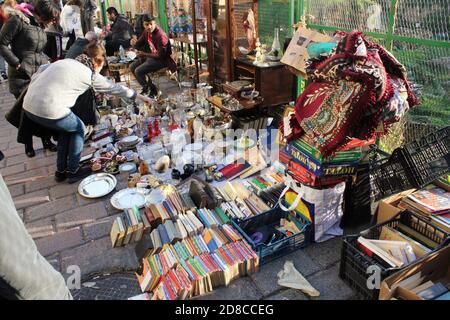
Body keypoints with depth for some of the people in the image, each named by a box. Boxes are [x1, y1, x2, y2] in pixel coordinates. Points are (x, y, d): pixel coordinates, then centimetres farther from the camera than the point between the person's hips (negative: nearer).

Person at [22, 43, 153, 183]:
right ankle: (73, 171, 23)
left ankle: (61, 170, 34)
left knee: (67, 127, 28)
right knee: (78, 129, 19)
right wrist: (140, 96, 25)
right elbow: (114, 88, 13)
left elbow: (41, 70, 14)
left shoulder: (65, 61, 20)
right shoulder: (91, 75, 4)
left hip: (28, 105, 7)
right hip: (49, 110, -7)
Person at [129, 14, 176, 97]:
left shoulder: (160, 35, -26)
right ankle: (146, 87, 21)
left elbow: (160, 55, -26)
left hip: (162, 60, -9)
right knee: (132, 67, 9)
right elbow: (138, 45, 9)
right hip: (151, 56, 9)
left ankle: (153, 90, 0)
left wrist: (145, 54, -21)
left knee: (138, 71, -19)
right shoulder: (146, 32, -1)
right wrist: (134, 43, -16)